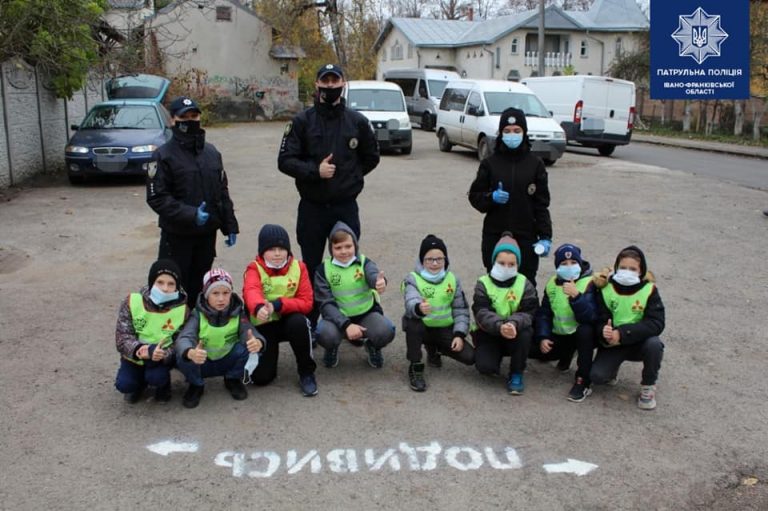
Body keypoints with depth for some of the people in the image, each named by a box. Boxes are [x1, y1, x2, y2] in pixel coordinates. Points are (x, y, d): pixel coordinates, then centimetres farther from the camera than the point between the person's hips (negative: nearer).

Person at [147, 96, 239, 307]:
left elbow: (222, 191, 16)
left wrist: (230, 226, 11)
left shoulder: (211, 152, 11)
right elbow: (156, 197, -12)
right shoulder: (165, 155, -6)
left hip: (207, 234, 5)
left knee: (199, 286, 14)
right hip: (177, 236, -5)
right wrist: (190, 215, -21)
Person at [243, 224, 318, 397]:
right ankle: (270, 352, 24)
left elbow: (306, 303, -11)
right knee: (261, 377, -13)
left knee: (299, 322, -36)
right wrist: (259, 308, -58)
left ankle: (306, 372, -14)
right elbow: (251, 292, -33)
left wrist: (278, 304, -28)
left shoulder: (298, 267, -5)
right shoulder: (254, 269, -10)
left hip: (289, 320, 1)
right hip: (263, 325, -1)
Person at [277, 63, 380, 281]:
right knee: (311, 267, 10)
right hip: (312, 207, 0)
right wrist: (315, 171, -17)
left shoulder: (358, 121, 4)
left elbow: (371, 158, 15)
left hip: (346, 207, 1)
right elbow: (285, 160, -4)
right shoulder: (302, 121, 0)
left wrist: (351, 174, 2)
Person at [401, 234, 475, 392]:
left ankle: (434, 349, 17)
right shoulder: (413, 279, -12)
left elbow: (461, 310, 5)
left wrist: (459, 334, -9)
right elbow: (411, 302, -32)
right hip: (422, 328, -3)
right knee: (412, 322, -38)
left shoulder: (452, 279, 1)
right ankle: (416, 368, -17)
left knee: (470, 357, -13)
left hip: (445, 330, 4)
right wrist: (419, 308, -56)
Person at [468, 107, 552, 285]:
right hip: (494, 236, 0)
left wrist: (545, 236, -2)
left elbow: (542, 204, 4)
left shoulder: (535, 163, 3)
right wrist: (491, 197, -14)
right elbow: (474, 196, 7)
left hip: (526, 237, 0)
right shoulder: (490, 163, 3)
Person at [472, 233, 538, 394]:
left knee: (525, 333, -34)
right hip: (488, 333, -1)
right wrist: (500, 326, -42)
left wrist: (514, 324, -40)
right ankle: (497, 355, 15)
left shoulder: (525, 284, -5)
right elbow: (482, 313, -21)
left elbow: (528, 313, -16)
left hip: (515, 332, 1)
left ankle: (516, 373, -9)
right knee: (485, 366, -25)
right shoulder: (483, 284, -7)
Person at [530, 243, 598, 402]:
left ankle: (583, 382, -24)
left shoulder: (589, 283, -16)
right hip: (559, 336, 5)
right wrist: (543, 337, -11)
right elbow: (544, 313, 3)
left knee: (585, 330, -38)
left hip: (582, 335, -5)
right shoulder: (552, 283, 0)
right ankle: (567, 353, 19)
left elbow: (590, 317, -29)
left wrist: (576, 295, -41)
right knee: (531, 348, -11)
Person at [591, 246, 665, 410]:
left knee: (654, 344, -33)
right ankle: (612, 370, 18)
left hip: (639, 342, 0)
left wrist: (622, 333, -31)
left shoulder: (649, 290, -13)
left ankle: (648, 386, -4)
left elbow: (656, 324, -21)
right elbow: (600, 321, -8)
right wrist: (604, 332, -34)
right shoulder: (606, 289, -9)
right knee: (597, 376, -22)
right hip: (613, 344, 0)